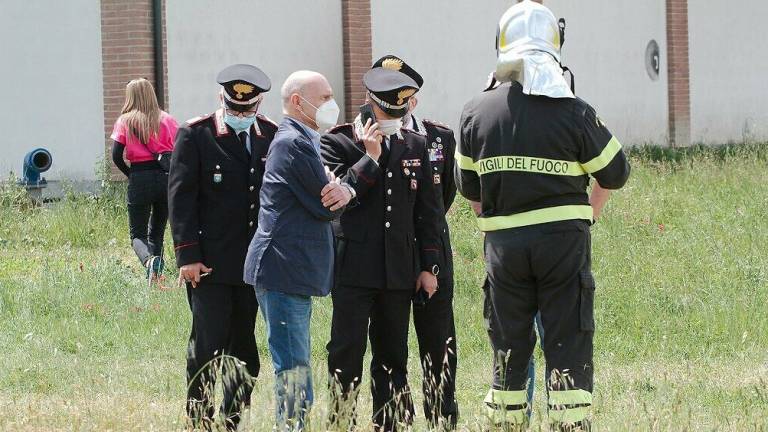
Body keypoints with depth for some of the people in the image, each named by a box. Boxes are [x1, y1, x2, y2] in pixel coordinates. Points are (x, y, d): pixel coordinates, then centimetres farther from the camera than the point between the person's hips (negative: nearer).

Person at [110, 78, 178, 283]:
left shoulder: (125, 122, 0)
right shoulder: (166, 120, 4)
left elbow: (116, 156, -6)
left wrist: (130, 174, 9)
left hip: (140, 179, -2)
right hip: (166, 179, 2)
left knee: (138, 233, 4)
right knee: (157, 231, 18)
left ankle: (149, 260, -26)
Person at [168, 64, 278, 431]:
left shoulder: (272, 136, 8)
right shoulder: (195, 135, -3)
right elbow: (181, 196, -5)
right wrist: (188, 255, -10)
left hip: (256, 259, 4)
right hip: (210, 261, -4)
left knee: (244, 348, 7)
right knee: (207, 344, -7)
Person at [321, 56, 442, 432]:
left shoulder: (416, 146, 13)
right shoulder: (338, 142, -1)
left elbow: (428, 212, 15)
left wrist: (429, 266, 11)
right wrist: (370, 158, -15)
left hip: (400, 270, 4)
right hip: (354, 269, -4)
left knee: (393, 358, 8)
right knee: (347, 354, -7)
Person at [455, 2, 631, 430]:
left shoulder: (477, 112, 1)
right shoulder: (574, 112, -8)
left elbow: (469, 186, 10)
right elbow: (615, 173, 4)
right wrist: (588, 213, 22)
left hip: (504, 245, 3)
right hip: (564, 239, -3)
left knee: (509, 346, 11)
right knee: (568, 344, 0)